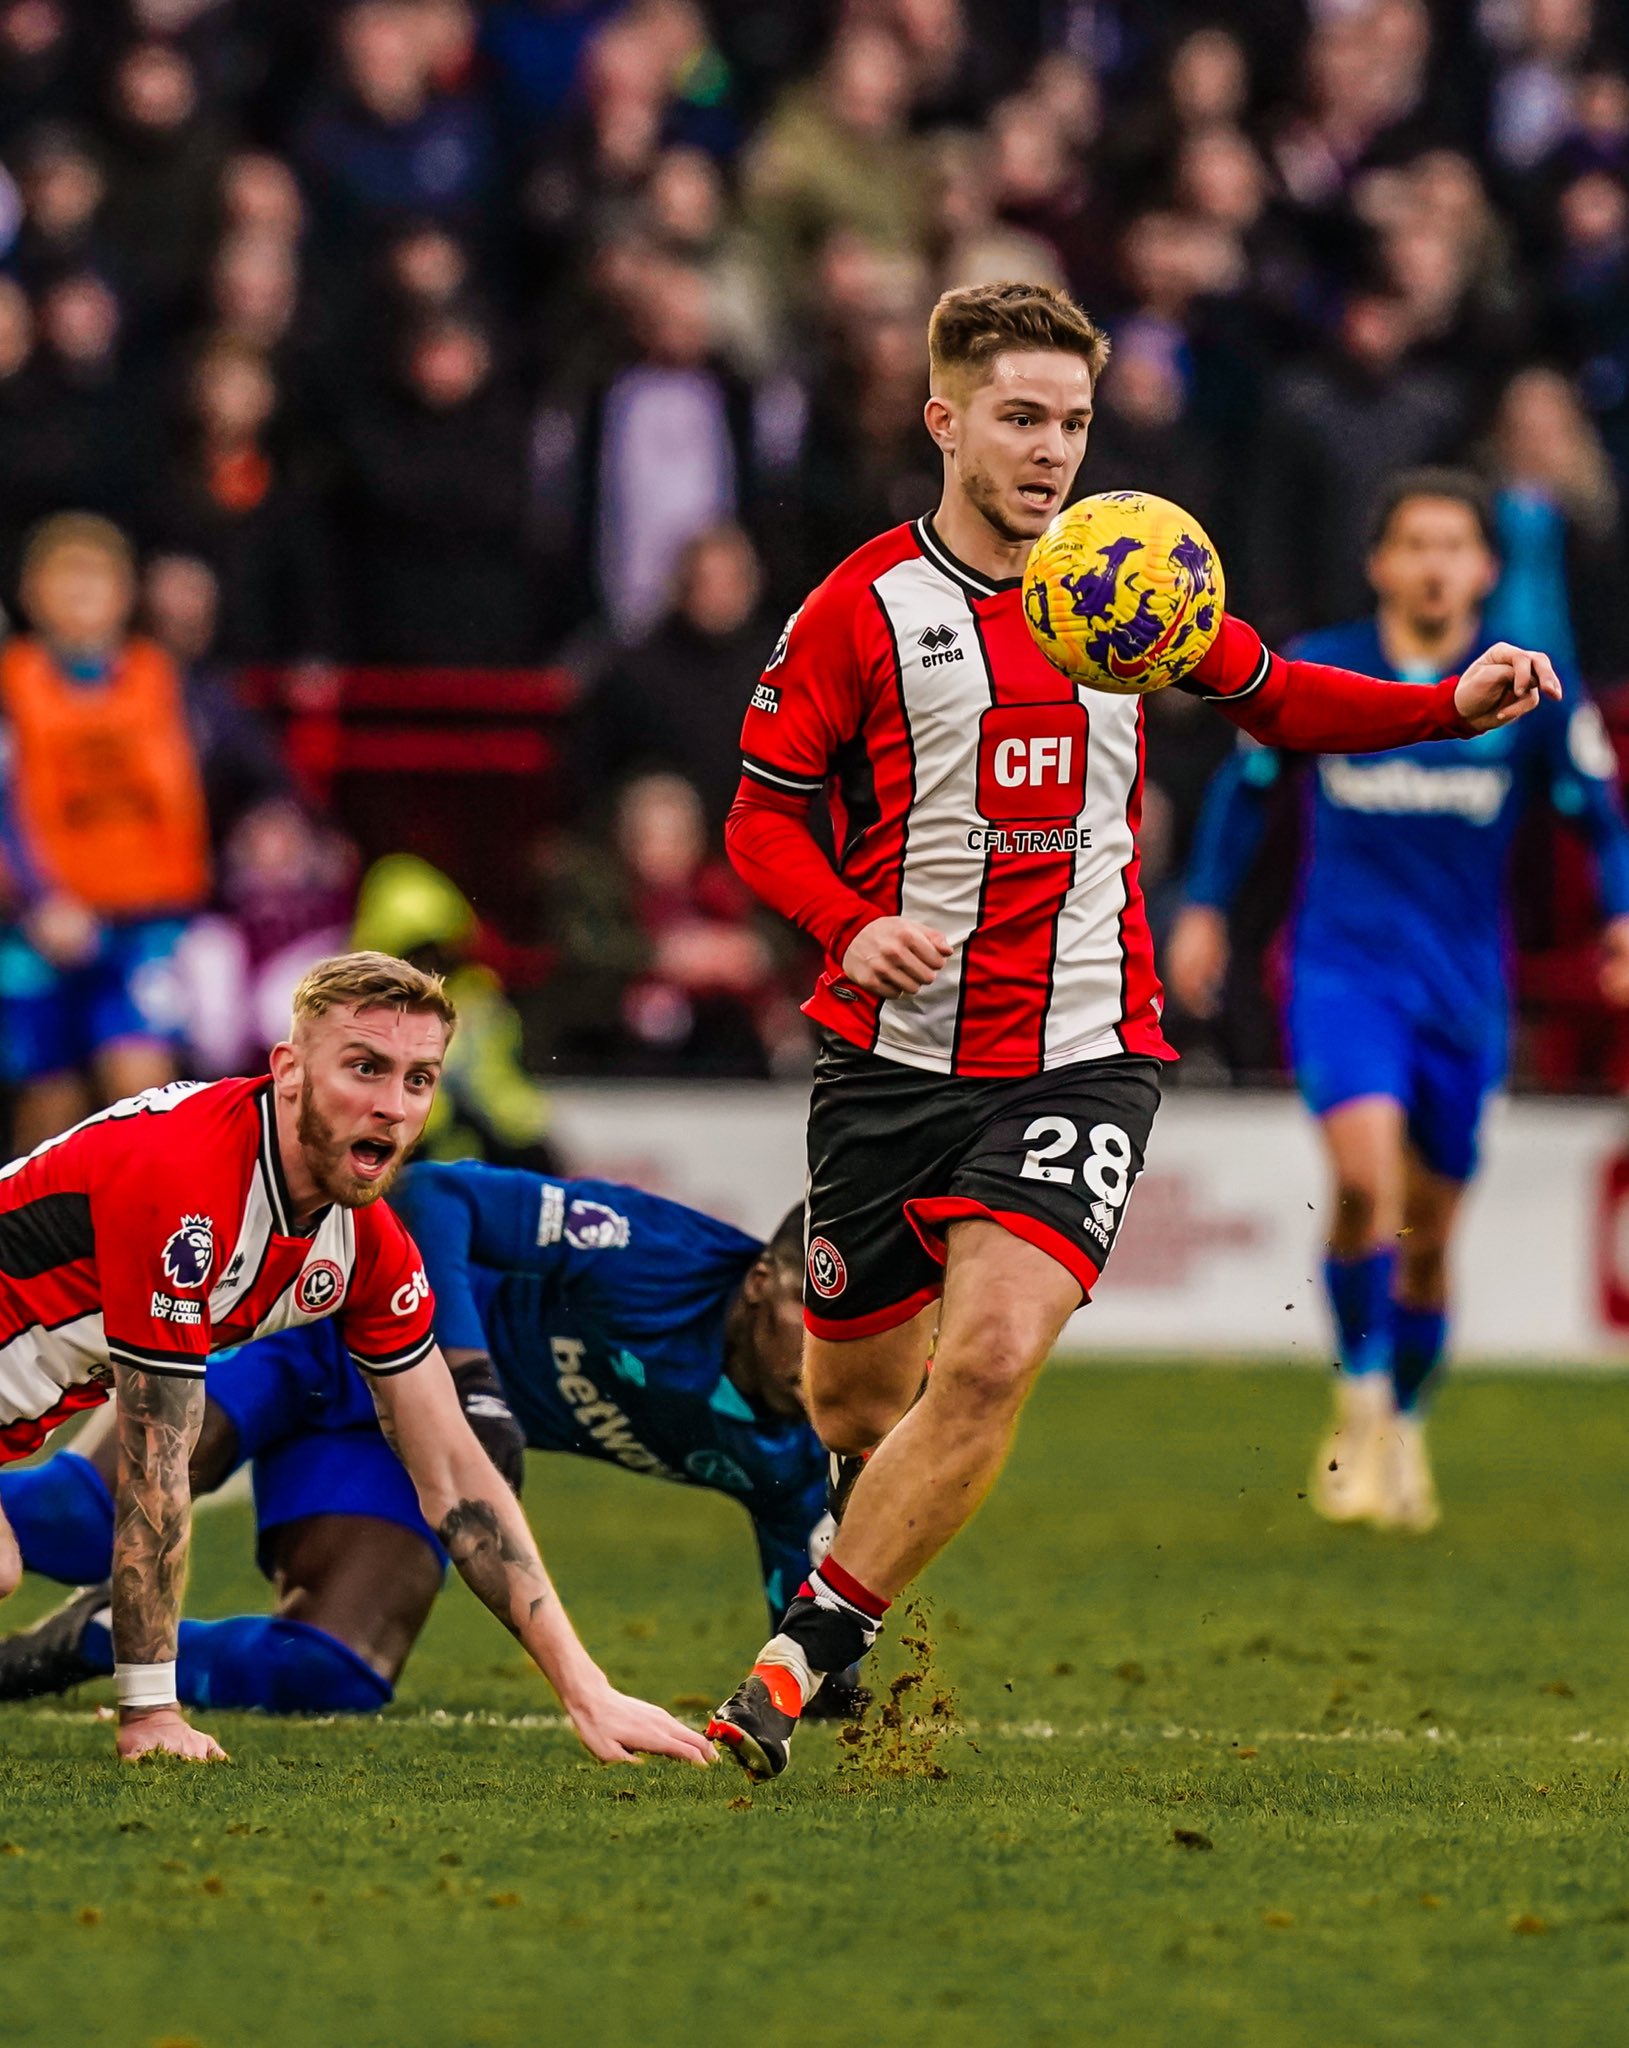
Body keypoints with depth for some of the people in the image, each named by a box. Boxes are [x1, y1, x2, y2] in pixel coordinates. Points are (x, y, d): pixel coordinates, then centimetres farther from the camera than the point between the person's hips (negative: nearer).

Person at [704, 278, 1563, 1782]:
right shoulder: (863, 609, -3)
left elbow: (1276, 702, 20)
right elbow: (761, 814, 1)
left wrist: (1453, 704, 4)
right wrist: (851, 926, -19)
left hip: (1083, 1052, 0)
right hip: (897, 1047, 0)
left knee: (994, 1356, -21)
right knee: (854, 1397, 8)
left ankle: (805, 1656, -11)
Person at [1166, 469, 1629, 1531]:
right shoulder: (1314, 675, -1)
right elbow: (1249, 784, 16)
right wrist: (1205, 906, 12)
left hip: (1464, 985, 2)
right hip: (1344, 965, -1)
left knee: (1427, 1237, 8)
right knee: (1364, 1174, -25)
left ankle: (1404, 1428, 31)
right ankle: (1361, 1401, -8)